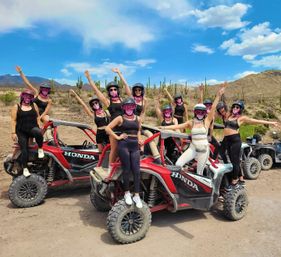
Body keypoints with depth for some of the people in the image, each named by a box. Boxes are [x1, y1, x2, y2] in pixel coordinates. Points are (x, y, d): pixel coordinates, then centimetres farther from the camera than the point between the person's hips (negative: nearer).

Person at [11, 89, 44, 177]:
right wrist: (13, 132, -6)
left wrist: (40, 127, 3)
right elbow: (14, 120, 1)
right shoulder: (16, 107, 5)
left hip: (33, 128, 0)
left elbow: (38, 117, 14)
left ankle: (40, 149, -13)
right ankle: (25, 168, 0)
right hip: (21, 132, 0)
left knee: (38, 132, -37)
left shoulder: (34, 105, 11)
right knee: (24, 149, -9)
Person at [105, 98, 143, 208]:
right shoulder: (120, 118, 3)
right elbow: (107, 128, -1)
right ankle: (127, 193, 17)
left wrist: (139, 139, 13)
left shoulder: (138, 119, 15)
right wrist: (117, 137, -7)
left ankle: (137, 196, 8)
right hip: (124, 145, -3)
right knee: (126, 170, 0)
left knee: (136, 171, -1)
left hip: (135, 146, 4)